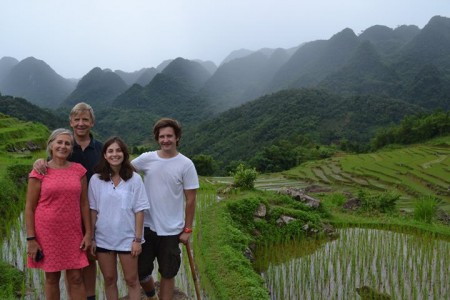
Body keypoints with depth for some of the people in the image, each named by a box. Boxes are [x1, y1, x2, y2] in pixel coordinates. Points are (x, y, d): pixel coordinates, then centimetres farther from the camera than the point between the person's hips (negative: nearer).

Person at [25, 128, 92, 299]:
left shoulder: (79, 170, 3)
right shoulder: (39, 172, -5)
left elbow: (84, 204, 6)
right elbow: (29, 208, -4)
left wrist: (88, 232, 2)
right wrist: (31, 239, -8)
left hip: (72, 234, 2)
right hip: (47, 233, -2)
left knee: (76, 278, 3)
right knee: (52, 278, 11)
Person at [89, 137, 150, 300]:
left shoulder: (134, 179, -8)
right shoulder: (96, 179, -4)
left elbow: (139, 211, -6)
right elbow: (93, 210, 1)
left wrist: (137, 239, -8)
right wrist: (91, 238, 0)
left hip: (127, 238, -1)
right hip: (103, 239, 2)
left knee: (132, 280, 9)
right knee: (109, 280, 16)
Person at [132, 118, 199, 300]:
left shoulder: (186, 165, -8)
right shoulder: (147, 159, -2)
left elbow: (190, 199, -5)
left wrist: (187, 229, -5)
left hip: (171, 230, -2)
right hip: (146, 226, 3)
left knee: (168, 275, 11)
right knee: (140, 271, 14)